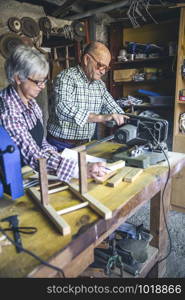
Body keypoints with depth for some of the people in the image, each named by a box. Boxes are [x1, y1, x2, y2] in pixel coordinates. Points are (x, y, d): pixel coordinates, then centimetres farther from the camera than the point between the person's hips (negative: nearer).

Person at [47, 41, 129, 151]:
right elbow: (63, 109, -28)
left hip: (86, 145, 6)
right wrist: (101, 117, -34)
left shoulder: (100, 84, 10)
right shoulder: (66, 78, -11)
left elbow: (113, 108, 20)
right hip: (61, 145, -5)